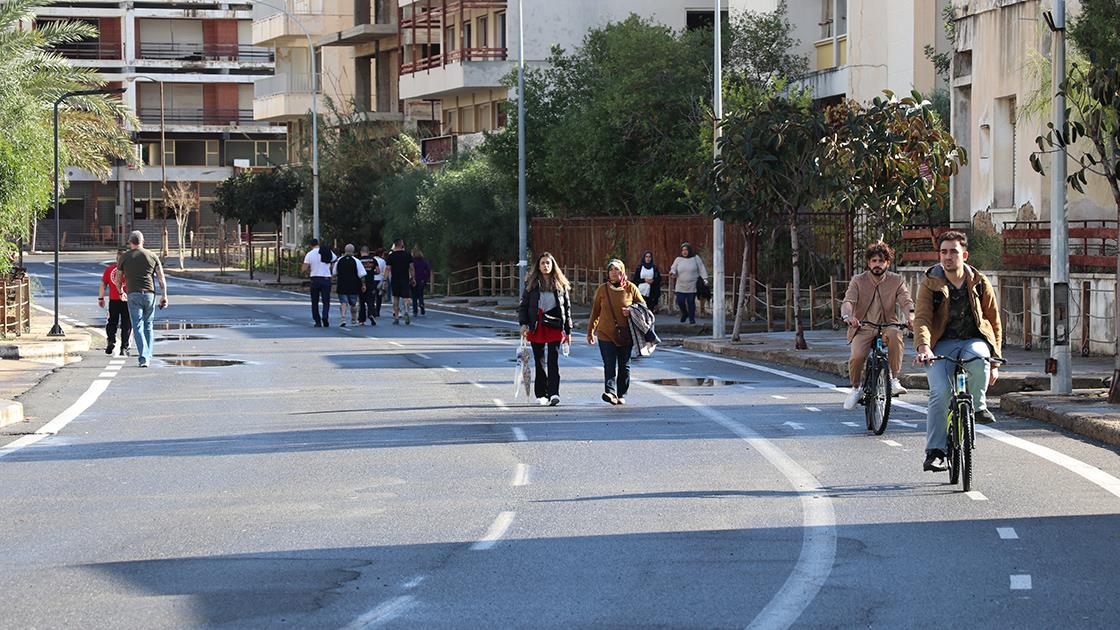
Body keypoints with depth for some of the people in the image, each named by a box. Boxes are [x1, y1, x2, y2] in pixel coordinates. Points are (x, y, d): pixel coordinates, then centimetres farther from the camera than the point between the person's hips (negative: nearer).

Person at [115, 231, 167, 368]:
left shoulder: (124, 257, 4)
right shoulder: (152, 256, 7)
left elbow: (118, 279, 10)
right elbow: (161, 278, 3)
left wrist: (120, 291, 29)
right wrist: (164, 295, 7)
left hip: (133, 295, -2)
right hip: (149, 294, 2)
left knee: (138, 327, -3)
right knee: (148, 326, 16)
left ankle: (144, 358, -17)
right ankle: (148, 357, 19)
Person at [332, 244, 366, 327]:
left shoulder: (339, 260, 1)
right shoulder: (356, 261, -7)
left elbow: (334, 274, 10)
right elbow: (362, 275, -8)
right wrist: (363, 285, 0)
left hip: (341, 286, 0)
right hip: (353, 287, 0)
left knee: (343, 303, -1)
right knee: (353, 304, 15)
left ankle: (343, 318, -22)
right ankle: (354, 320, 30)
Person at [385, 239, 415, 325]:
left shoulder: (391, 256, -2)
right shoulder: (408, 255, -1)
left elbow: (388, 269, -4)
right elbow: (412, 268, 0)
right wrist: (413, 278, 8)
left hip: (394, 279, 1)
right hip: (405, 279, -1)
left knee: (396, 298, 10)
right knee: (405, 298, 1)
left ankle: (396, 318, 11)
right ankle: (406, 313, -24)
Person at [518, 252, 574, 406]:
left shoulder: (561, 284, 7)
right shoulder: (531, 284, 7)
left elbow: (567, 308, 11)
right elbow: (523, 305, 8)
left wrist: (568, 331, 9)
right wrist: (523, 323, -8)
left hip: (555, 326, -1)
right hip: (536, 327, 1)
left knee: (553, 360, -11)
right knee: (539, 362, 5)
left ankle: (554, 393, -17)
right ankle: (541, 394, 13)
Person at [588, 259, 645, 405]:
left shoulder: (630, 288, 1)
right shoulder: (602, 289, 3)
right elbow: (595, 311, 11)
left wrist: (631, 312, -9)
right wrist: (590, 331, 13)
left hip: (626, 335, 1)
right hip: (606, 334, -1)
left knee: (624, 366, 9)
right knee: (610, 365, -13)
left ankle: (621, 395, 19)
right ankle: (610, 392, -25)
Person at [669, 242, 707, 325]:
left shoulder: (695, 258, 3)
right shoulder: (678, 259, 7)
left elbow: (701, 269, 3)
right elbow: (673, 269, 8)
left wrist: (705, 278, -6)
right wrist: (672, 273, -16)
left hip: (692, 286, -2)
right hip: (681, 286, 2)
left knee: (691, 302, -2)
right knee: (680, 301, -5)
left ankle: (692, 318, 12)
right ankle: (684, 314, 24)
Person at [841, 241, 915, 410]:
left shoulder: (896, 281, 3)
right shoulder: (858, 281, 1)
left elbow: (906, 301, -9)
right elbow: (848, 301, -13)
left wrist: (910, 316, -33)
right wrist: (847, 315, -37)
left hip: (886, 326, 0)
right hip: (863, 328, 0)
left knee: (895, 334, -36)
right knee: (856, 356, -26)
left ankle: (894, 380, -26)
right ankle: (855, 388, 5)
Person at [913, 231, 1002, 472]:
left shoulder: (979, 283, 6)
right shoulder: (930, 284, 1)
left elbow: (994, 321, 13)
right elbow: (921, 318, -12)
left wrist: (995, 361, 7)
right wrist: (923, 347, -32)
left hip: (974, 340, 1)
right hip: (942, 345, -1)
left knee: (978, 357, -37)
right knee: (940, 392, -23)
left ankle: (978, 404, -11)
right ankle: (934, 452, -16)